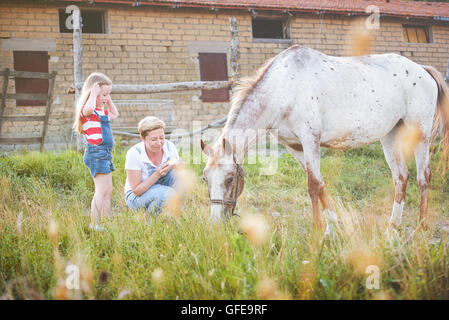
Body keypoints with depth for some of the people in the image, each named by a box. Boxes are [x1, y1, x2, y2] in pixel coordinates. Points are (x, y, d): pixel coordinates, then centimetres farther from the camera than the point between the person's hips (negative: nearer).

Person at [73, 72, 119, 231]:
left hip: (105, 153, 10)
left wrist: (108, 99, 25)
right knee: (101, 190, -14)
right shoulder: (87, 109, -10)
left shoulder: (101, 111, 20)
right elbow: (88, 108, -36)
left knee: (108, 190, 14)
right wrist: (94, 93, -20)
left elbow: (114, 114, 39)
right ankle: (94, 224, -13)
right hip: (96, 153, -10)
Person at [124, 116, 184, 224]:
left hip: (162, 192, 5)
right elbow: (136, 190, -22)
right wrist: (157, 175, -34)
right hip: (136, 198, -4)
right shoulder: (134, 153, -23)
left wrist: (180, 167, -26)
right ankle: (150, 221, -7)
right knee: (167, 194, -35)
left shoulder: (169, 147, -12)